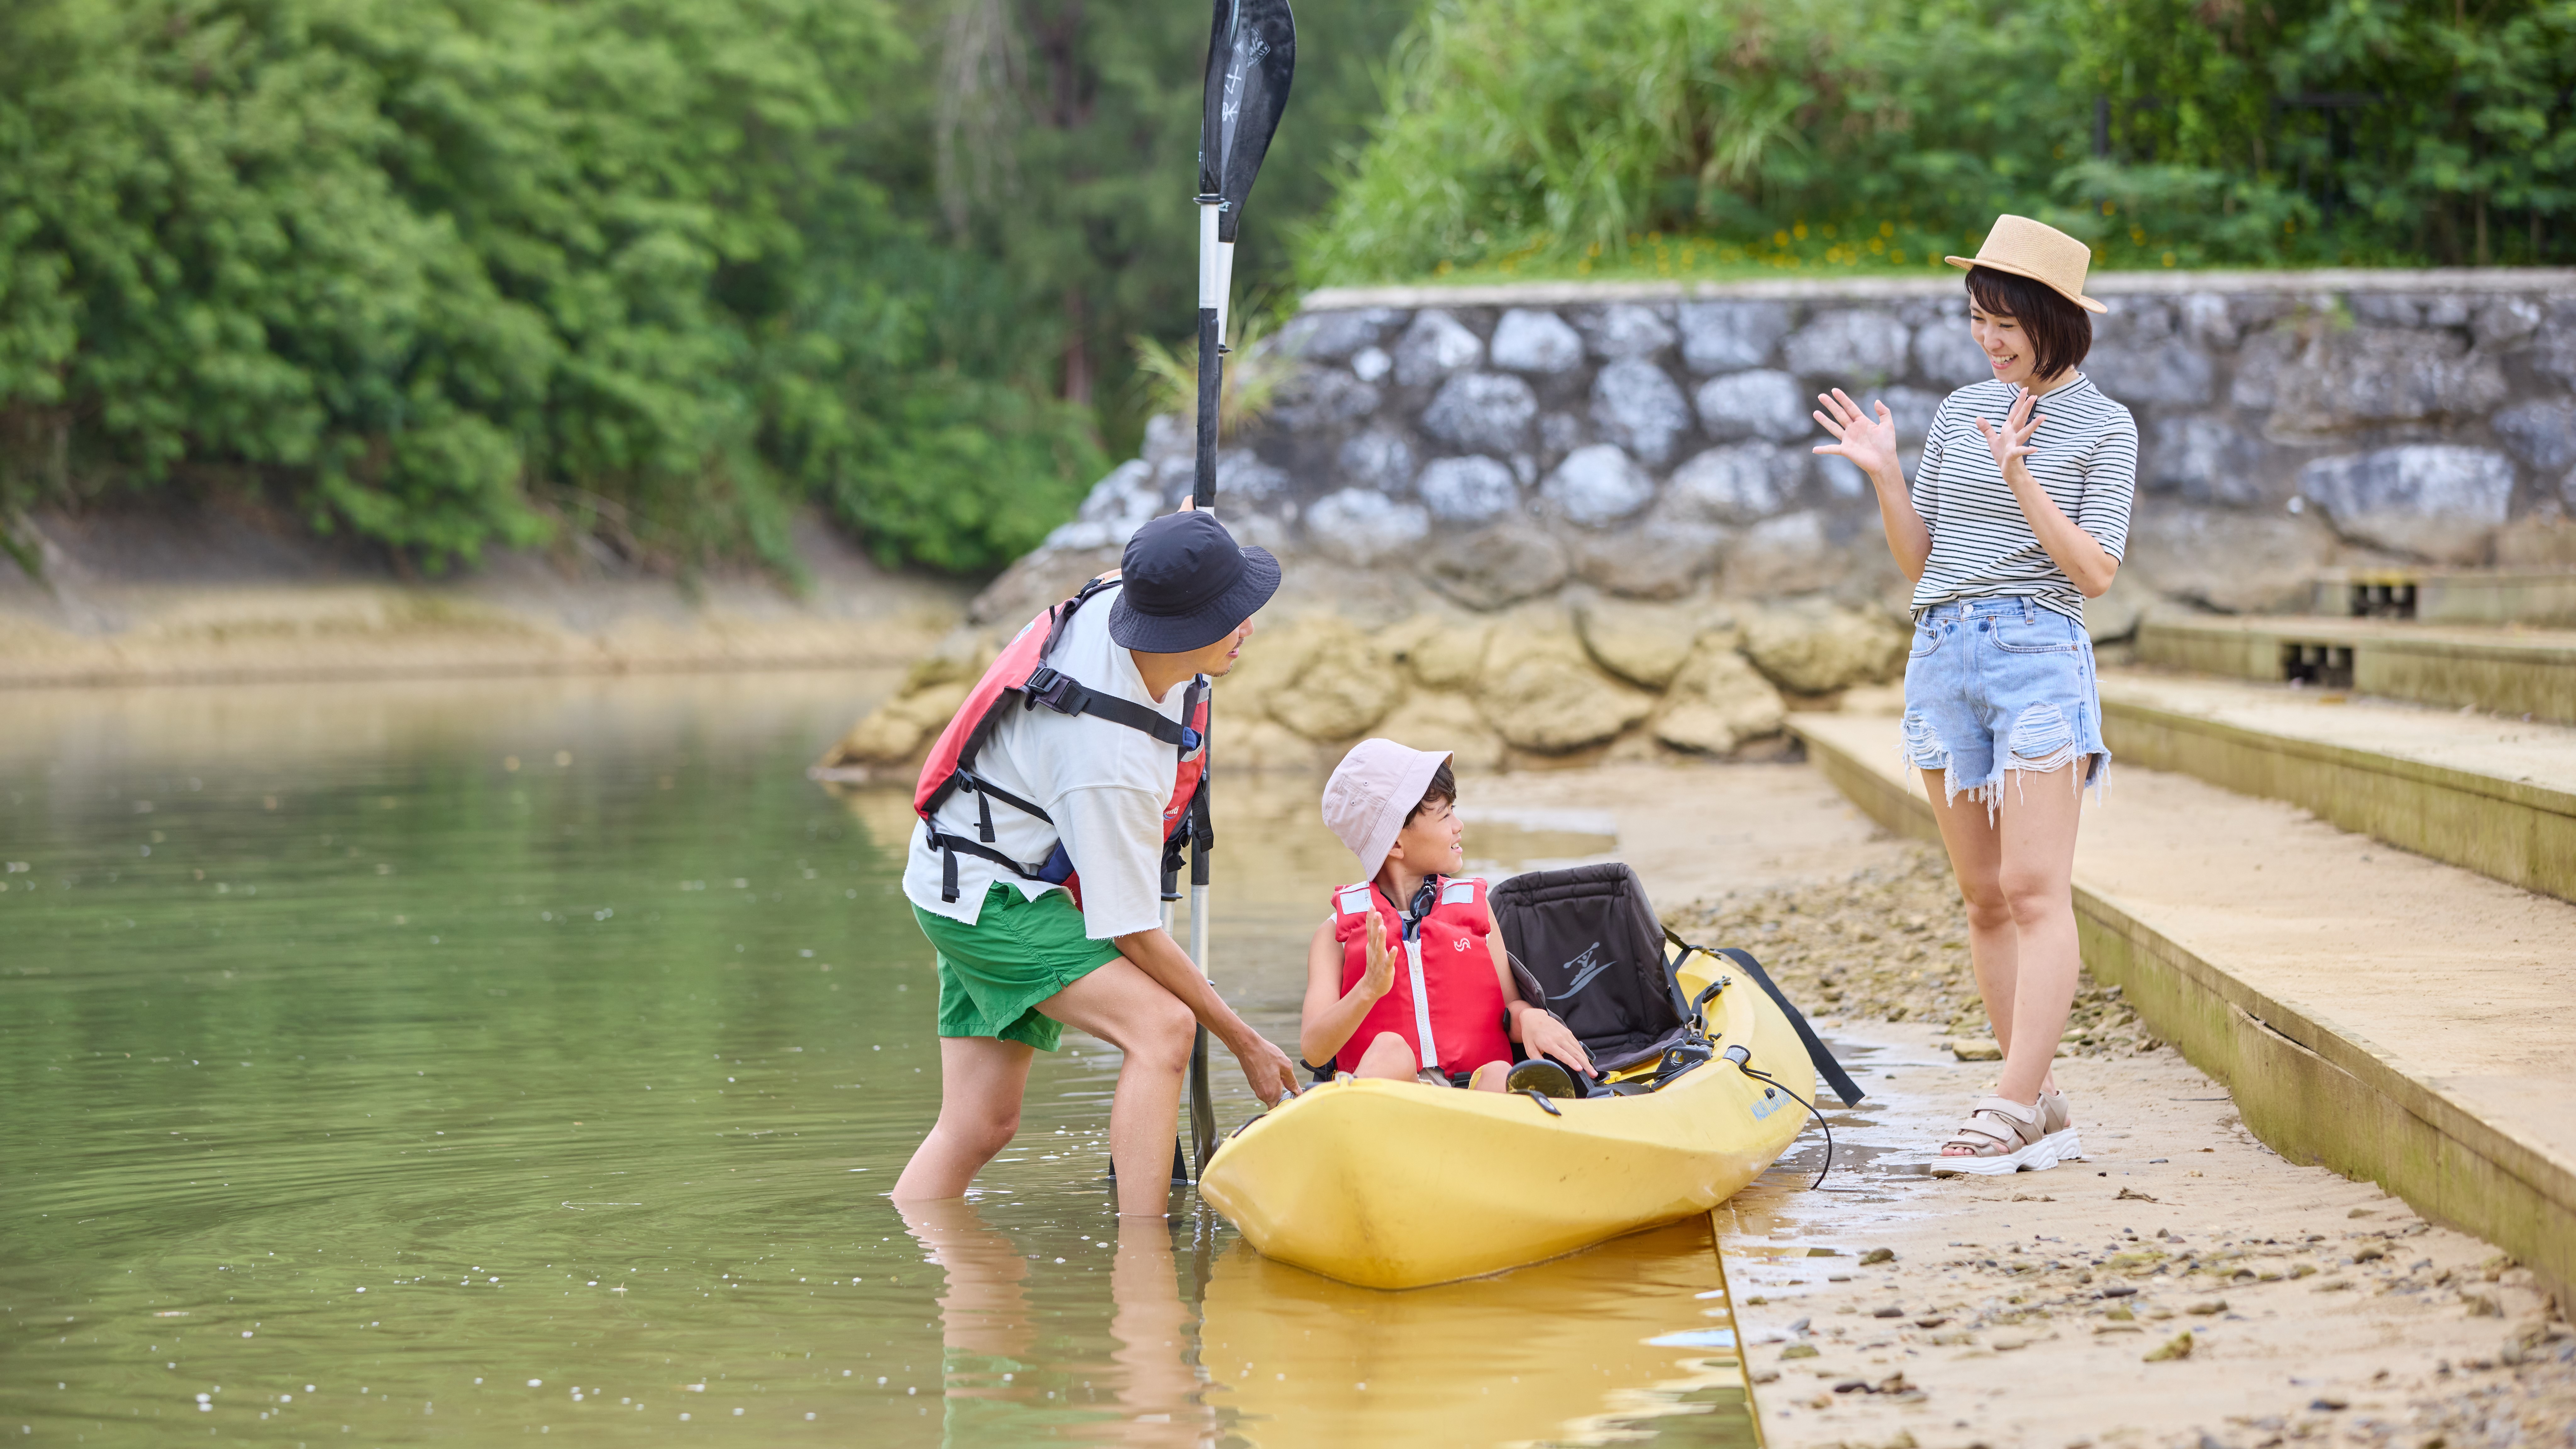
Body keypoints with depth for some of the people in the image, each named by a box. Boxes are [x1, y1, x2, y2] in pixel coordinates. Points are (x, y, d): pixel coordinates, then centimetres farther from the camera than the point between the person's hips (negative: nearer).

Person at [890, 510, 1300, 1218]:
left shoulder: (1111, 602, -14)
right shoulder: (1112, 763, -34)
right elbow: (1134, 932, -24)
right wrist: (1245, 1042, -16)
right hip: (988, 899, -10)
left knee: (979, 1125, 8)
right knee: (1162, 1026, -24)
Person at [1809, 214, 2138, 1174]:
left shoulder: (2104, 428, 0)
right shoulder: (1961, 410, 13)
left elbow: (2094, 573, -9)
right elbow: (1916, 560, 15)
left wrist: (2022, 482, -18)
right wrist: (1885, 476, -1)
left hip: (2040, 657, -5)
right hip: (1944, 654, 6)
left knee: (2035, 889, -12)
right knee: (1984, 897, 5)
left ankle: (2012, 1111, -16)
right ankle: (2046, 1109, 10)